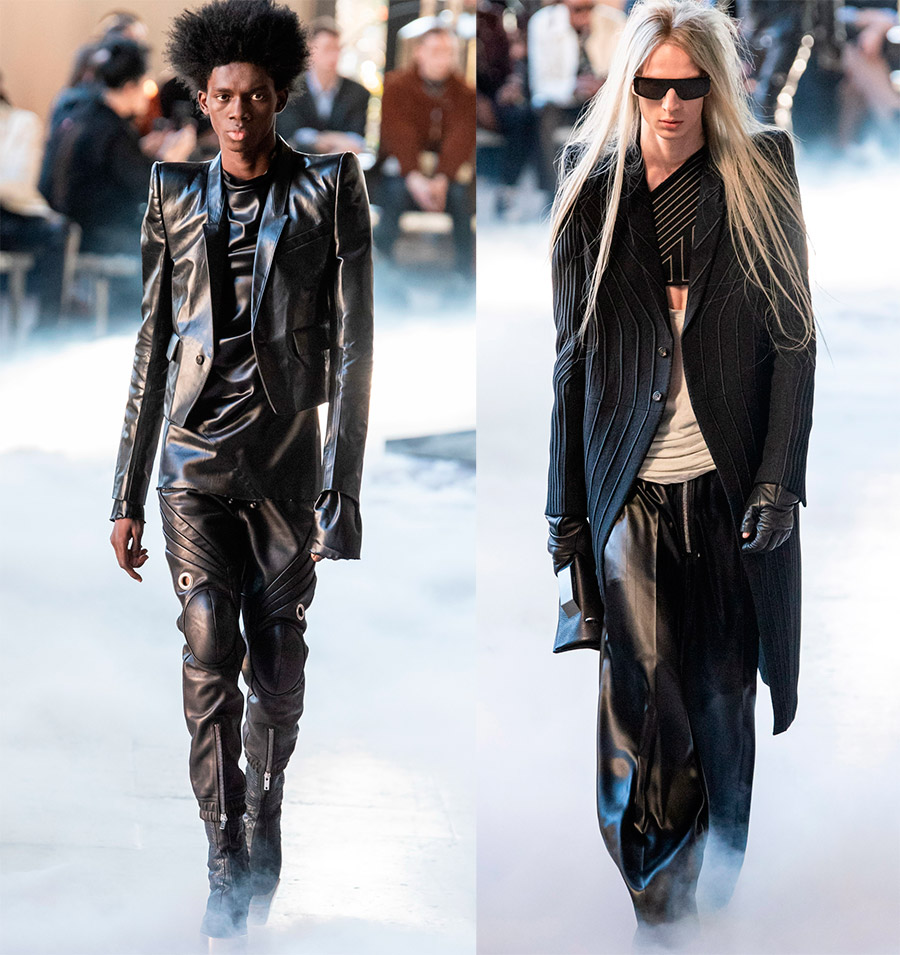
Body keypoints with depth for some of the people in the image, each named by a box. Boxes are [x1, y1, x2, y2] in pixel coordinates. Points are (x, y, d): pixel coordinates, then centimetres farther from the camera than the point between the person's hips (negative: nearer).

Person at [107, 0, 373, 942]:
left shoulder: (327, 191, -2)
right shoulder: (176, 196, 6)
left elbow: (351, 345, -5)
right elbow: (152, 349, 10)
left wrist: (341, 487, -11)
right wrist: (128, 494, 8)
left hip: (285, 457, -1)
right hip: (195, 457, 1)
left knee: (279, 659, 7)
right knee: (209, 654, -10)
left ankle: (265, 809, 32)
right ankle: (226, 868, -7)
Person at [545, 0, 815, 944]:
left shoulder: (760, 178, 1)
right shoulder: (594, 196, 5)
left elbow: (794, 337, 0)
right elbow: (573, 359, 10)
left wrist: (779, 480, -7)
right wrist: (565, 504, 9)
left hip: (731, 486, 0)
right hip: (630, 491, 1)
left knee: (722, 692, 6)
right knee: (641, 699, -8)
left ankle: (722, 885, 21)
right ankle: (659, 911, 1)